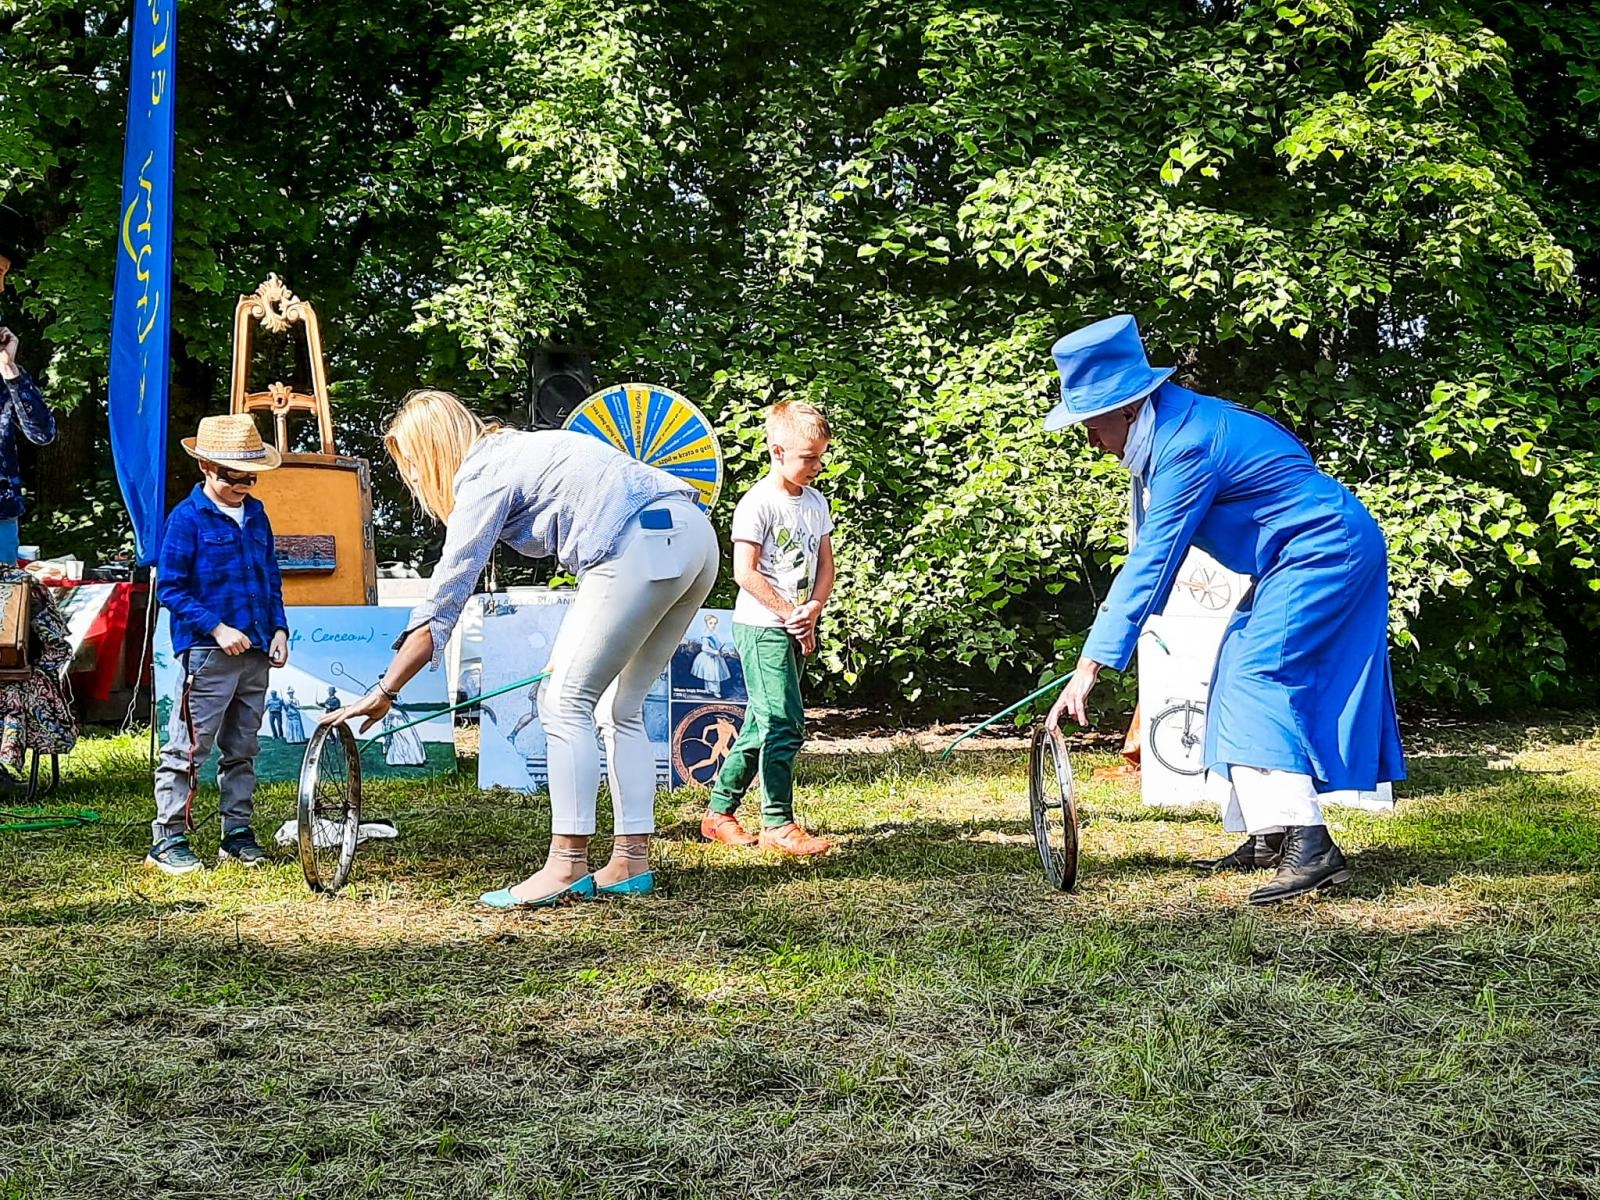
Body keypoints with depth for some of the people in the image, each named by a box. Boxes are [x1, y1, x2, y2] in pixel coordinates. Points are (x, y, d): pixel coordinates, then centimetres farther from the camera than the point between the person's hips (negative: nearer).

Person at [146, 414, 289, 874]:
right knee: (189, 747, -5)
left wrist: (279, 629, 6)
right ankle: (167, 840, 2)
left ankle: (238, 834, 20)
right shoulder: (187, 518, -7)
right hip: (207, 651, -7)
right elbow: (169, 587, -9)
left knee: (242, 748, 13)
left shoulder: (256, 514, 12)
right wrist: (217, 628, -16)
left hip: (256, 651, 7)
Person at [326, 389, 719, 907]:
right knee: (620, 710, 15)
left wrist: (385, 691, 1)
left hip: (645, 546, -9)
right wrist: (578, 648, 24)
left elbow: (443, 600, -3)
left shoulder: (482, 476, 0)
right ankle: (631, 863, 15)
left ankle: (567, 866, -4)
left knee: (565, 701, -3)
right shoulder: (517, 450, 26)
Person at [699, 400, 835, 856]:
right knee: (785, 724, -13)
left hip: (795, 630, 8)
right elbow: (745, 571, -15)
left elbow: (825, 564, 13)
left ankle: (719, 813, 21)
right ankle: (778, 825, -7)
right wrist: (790, 614, -14)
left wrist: (813, 609, -5)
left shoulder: (816, 502, 12)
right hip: (762, 627, -8)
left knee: (762, 725, 11)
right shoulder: (758, 503, -11)